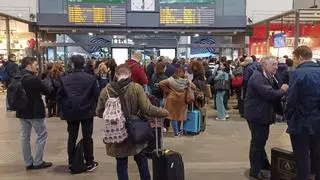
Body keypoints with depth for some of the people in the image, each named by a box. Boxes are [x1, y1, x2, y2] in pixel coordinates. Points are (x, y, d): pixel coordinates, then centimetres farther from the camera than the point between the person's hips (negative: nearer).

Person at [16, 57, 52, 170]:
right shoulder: (33, 78, -20)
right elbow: (46, 91, -13)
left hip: (22, 111, 8)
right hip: (34, 111, -8)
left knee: (25, 135, 13)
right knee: (42, 135, 5)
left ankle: (28, 163, 19)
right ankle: (37, 162, 8)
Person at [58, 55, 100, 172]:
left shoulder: (65, 79, -5)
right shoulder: (91, 78, -10)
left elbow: (60, 96, -1)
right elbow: (96, 95, -7)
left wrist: (64, 108, 11)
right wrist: (92, 107, 9)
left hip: (70, 112, 2)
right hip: (87, 112, -2)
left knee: (72, 137, 12)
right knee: (87, 137, 7)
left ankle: (71, 163, 20)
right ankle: (89, 163, 15)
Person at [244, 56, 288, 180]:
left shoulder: (269, 77, 12)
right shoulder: (258, 77, -22)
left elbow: (275, 92, 10)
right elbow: (269, 94, -32)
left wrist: (282, 90, -11)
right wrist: (282, 91, -15)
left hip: (263, 114, 10)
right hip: (256, 115, -10)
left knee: (261, 140, 22)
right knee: (257, 141, -1)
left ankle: (263, 163, 39)